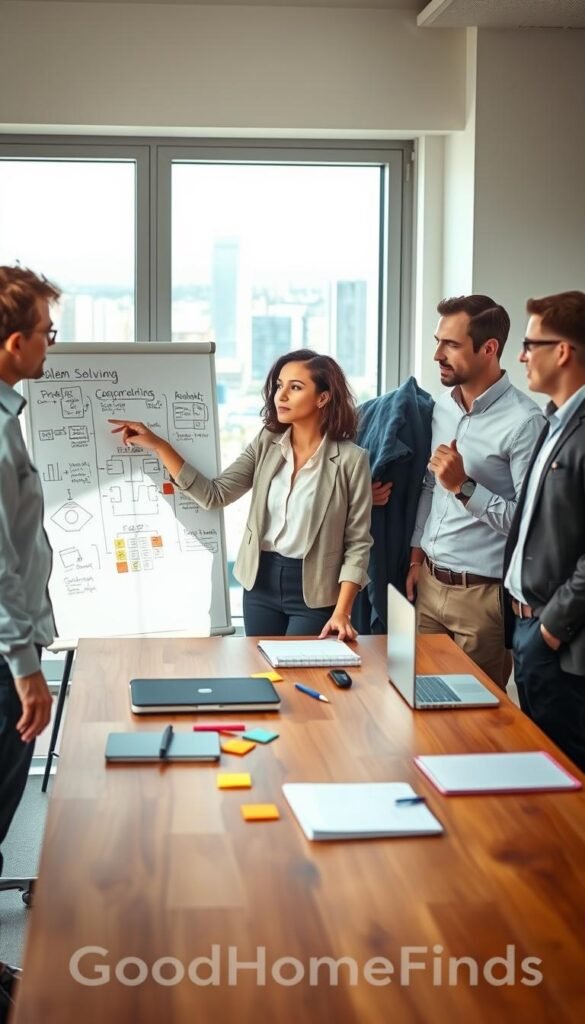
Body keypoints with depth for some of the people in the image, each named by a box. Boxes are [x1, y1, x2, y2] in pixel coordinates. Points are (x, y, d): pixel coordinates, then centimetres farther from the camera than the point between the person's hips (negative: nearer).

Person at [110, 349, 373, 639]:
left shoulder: (350, 459, -12)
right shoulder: (266, 444, 1)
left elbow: (358, 543, -10)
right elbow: (214, 495, -4)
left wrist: (342, 612, -17)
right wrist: (157, 445, -10)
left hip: (312, 591, -4)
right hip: (262, 581, 5)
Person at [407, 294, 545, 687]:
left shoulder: (524, 421, -17)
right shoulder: (442, 407, 7)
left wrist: (464, 486, -23)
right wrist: (417, 558, 14)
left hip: (482, 594, -7)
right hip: (429, 583, 7)